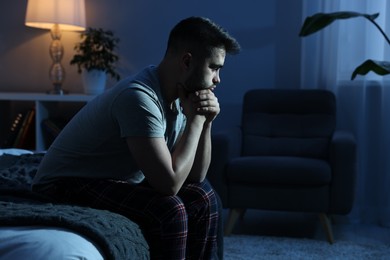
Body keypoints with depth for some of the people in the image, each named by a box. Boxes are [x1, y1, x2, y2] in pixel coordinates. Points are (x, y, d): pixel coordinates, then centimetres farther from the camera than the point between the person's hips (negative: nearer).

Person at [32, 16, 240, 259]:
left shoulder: (178, 97, -1)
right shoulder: (139, 97, -27)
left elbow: (195, 176, 3)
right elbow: (169, 182, -30)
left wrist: (206, 122, -11)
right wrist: (196, 119, -20)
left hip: (116, 183, 9)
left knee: (202, 197, 2)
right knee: (169, 210, -26)